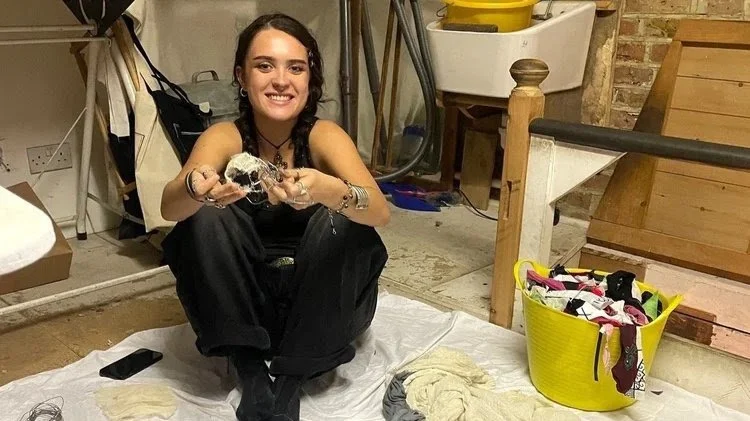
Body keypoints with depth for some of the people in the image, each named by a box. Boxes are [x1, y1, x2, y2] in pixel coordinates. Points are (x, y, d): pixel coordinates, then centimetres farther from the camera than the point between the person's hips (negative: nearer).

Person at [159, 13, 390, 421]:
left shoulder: (324, 135, -17)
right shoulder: (225, 136, -15)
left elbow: (380, 212, -33)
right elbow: (169, 206, -32)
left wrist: (328, 191, -55)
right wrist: (196, 187, -56)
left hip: (320, 304, 0)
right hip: (238, 305, 1)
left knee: (344, 222, -28)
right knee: (204, 217, -24)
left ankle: (292, 375, -13)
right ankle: (249, 367, -10)